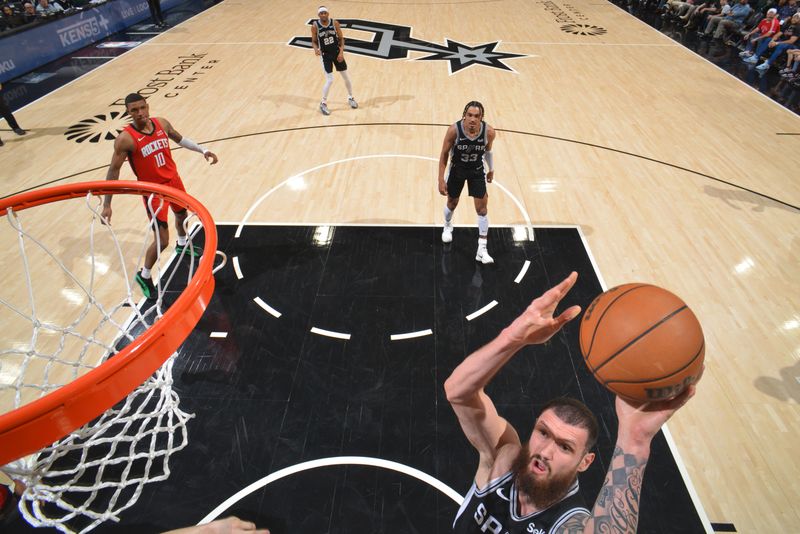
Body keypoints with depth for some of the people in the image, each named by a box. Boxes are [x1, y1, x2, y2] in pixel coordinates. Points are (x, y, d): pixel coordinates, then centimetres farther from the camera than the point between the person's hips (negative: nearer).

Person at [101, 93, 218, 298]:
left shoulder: (161, 123, -6)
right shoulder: (126, 139, -22)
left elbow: (179, 139, 16)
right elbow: (113, 171, -17)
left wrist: (202, 150, 11)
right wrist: (107, 205, -18)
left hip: (173, 180, 6)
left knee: (181, 214, 30)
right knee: (162, 240, -9)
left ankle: (183, 244, 63)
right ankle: (144, 276, 15)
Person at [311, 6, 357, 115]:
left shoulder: (335, 23, -7)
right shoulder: (315, 26, -11)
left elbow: (341, 38, -1)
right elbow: (314, 41, -2)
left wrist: (341, 52, -12)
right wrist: (316, 49, -24)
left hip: (337, 53, 3)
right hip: (325, 55, -3)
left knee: (346, 77, 10)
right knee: (329, 80, -11)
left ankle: (350, 98, 34)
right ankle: (323, 104, 6)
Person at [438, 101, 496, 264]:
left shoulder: (489, 132, -22)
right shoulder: (454, 130, -27)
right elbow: (444, 154, -14)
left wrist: (491, 170, 13)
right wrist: (441, 179, -15)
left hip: (477, 171, 1)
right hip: (457, 169, 0)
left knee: (482, 208, -3)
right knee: (452, 203, 17)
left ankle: (482, 249, 5)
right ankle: (447, 227, 52)